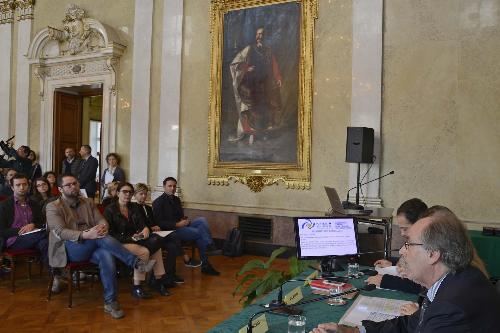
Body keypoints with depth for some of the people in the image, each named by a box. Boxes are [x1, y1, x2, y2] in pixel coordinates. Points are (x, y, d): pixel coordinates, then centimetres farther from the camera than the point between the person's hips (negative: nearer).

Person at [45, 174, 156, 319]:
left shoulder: (88, 203, 18)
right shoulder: (53, 207, 2)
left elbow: (101, 221, 8)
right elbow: (60, 232, -13)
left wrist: (103, 227, -20)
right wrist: (85, 235, -31)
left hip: (92, 247, 4)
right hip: (68, 249, -4)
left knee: (106, 256, -32)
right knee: (101, 238, -33)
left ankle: (111, 302, -25)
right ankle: (136, 262, -29)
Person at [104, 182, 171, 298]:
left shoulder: (134, 207, 14)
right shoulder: (110, 210, -4)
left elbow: (142, 223, 7)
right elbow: (110, 233, -11)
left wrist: (146, 229, -17)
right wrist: (130, 238, -19)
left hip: (135, 240, 6)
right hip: (120, 243, -6)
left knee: (156, 240, -20)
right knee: (144, 252, -29)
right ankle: (136, 287, -20)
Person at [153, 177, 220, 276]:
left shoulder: (176, 199, 18)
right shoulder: (158, 202, -4)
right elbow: (159, 223, -12)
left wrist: (185, 220, -1)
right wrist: (177, 224, -19)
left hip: (181, 226, 7)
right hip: (170, 230, -7)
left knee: (201, 220, -18)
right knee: (199, 232, -23)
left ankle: (211, 248, -28)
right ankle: (205, 264, -16)